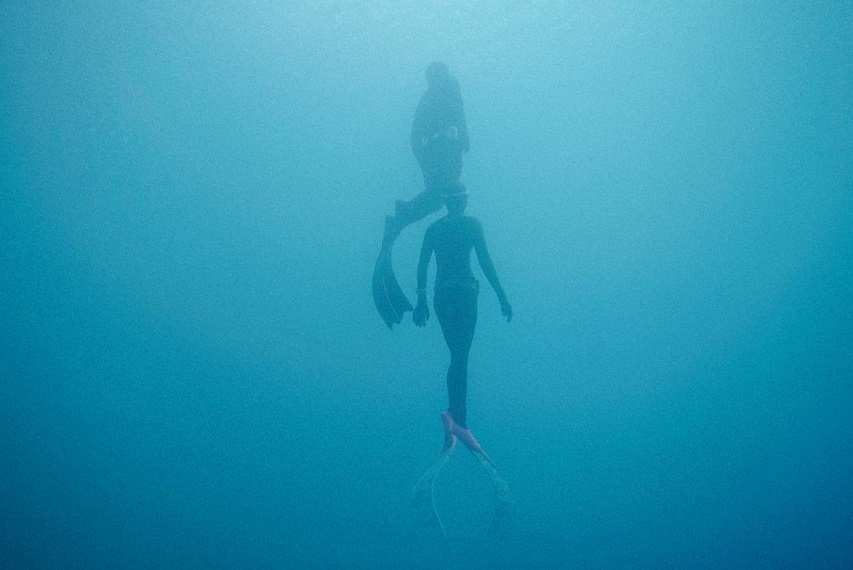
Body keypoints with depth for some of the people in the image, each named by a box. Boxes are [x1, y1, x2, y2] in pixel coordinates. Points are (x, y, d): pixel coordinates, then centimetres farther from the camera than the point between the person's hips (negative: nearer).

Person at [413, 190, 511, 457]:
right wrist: (502, 297, -4)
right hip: (464, 292, -5)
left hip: (441, 295, 5)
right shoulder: (472, 224, 0)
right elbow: (485, 262, -6)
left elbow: (422, 266, 12)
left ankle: (456, 416, 8)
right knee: (460, 357, -9)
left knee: (458, 356, 13)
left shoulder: (433, 228, 14)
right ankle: (458, 420, -16)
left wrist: (422, 301, 17)